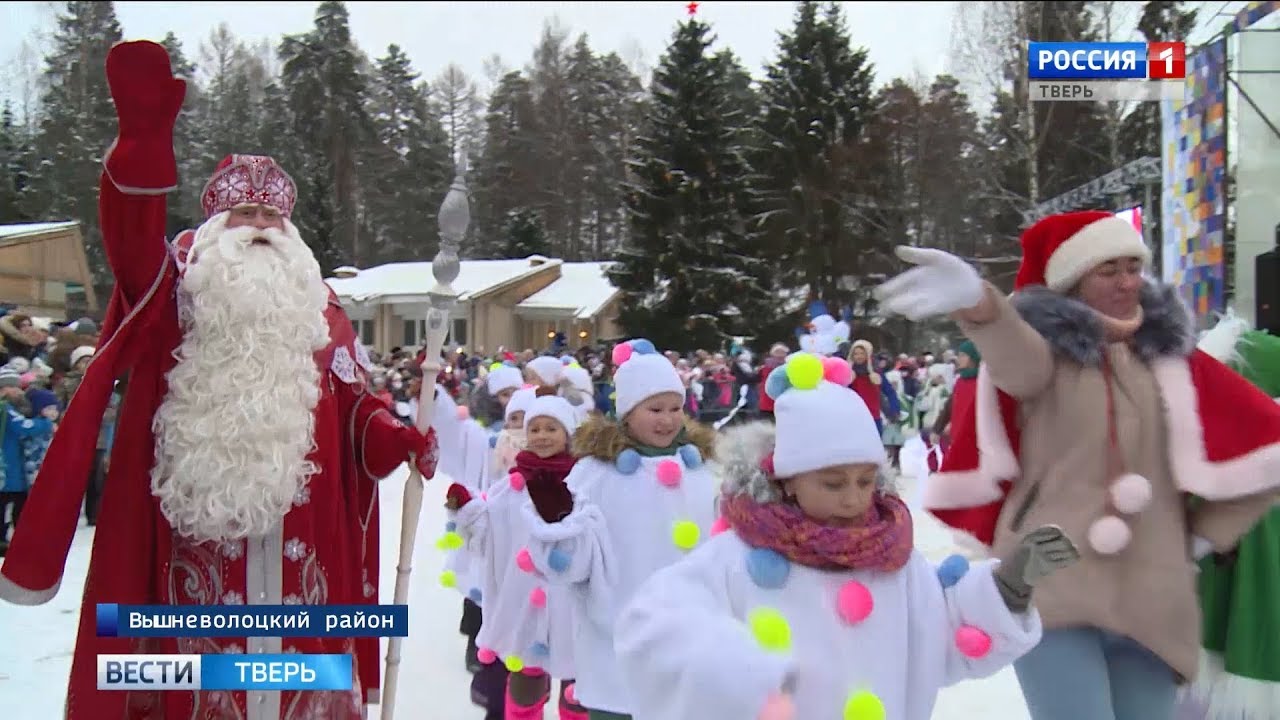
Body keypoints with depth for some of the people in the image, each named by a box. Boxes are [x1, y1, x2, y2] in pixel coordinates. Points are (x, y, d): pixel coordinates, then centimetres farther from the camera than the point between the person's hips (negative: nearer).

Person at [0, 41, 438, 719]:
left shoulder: (318, 311, 16)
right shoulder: (179, 294, 6)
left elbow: (354, 408, 15)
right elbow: (133, 240, -15)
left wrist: (397, 438, -7)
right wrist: (144, 135, -30)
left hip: (300, 537, 3)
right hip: (198, 530, -2)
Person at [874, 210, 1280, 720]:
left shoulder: (1169, 355, 8)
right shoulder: (1047, 349, -3)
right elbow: (1014, 355, -29)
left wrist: (1206, 533, 10)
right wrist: (976, 300, -52)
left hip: (1148, 597, 4)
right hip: (1052, 588, -4)